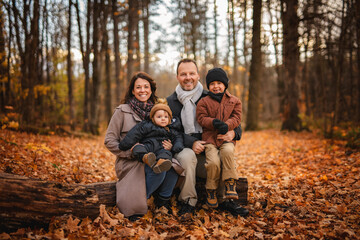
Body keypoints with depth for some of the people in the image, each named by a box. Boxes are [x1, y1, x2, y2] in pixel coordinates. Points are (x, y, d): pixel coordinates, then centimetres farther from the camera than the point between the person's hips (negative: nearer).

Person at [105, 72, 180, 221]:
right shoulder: (123, 111, -1)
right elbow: (109, 141, -3)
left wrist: (169, 146, -8)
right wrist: (132, 152, -16)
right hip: (129, 163, -4)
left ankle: (163, 199, -4)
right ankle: (139, 202, -8)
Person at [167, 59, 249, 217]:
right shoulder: (170, 102, 7)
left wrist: (234, 133, -12)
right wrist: (191, 143, -20)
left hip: (207, 153, 2)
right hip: (182, 150, -1)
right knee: (187, 155, -34)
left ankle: (225, 200, -4)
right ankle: (188, 201, -18)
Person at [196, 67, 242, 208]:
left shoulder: (234, 101, 11)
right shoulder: (204, 102, 7)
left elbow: (236, 118, 5)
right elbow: (201, 118, 0)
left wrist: (227, 125, -17)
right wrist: (213, 122, -20)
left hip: (227, 137, 1)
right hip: (210, 138, -1)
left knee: (227, 151, -33)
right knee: (213, 161, -24)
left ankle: (230, 186, -20)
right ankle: (211, 191, -1)